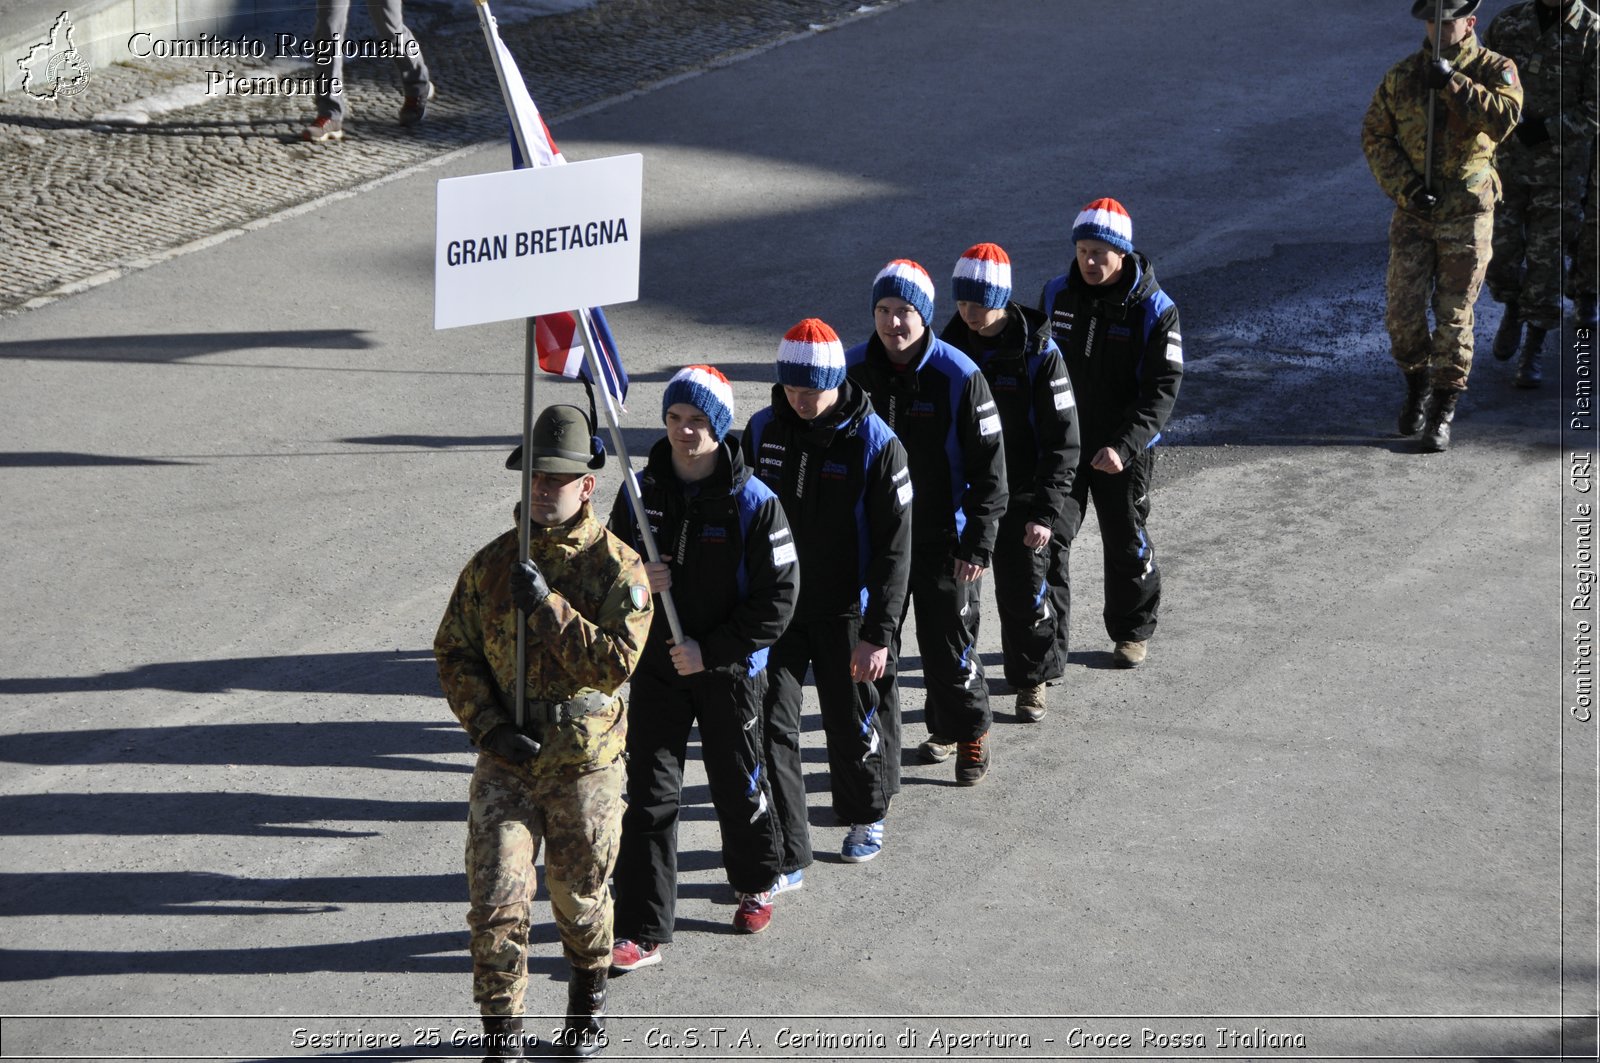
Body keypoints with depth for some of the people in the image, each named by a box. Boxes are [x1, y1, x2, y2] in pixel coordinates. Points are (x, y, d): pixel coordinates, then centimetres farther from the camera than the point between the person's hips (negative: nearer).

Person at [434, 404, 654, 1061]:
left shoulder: (616, 568, -7)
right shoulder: (491, 564, 3)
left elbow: (616, 662, -18)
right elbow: (454, 653, 5)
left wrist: (549, 607, -25)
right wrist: (489, 726, -8)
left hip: (584, 765, -2)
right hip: (505, 761, 2)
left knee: (580, 899, 14)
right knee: (496, 901, -7)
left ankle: (589, 994, 42)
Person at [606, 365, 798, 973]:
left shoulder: (753, 503, -12)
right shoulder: (639, 494, -1)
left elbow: (777, 600, -12)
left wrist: (710, 651, -17)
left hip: (731, 672, -2)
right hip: (656, 667, 2)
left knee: (738, 787, 14)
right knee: (649, 797, -3)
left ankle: (755, 884, 42)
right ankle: (642, 933, -2)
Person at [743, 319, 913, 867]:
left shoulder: (876, 445, -13)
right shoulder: (763, 431, -1)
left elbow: (893, 548, -11)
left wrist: (878, 634, -15)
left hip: (844, 614, -3)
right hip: (774, 610, 3)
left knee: (853, 723, 11)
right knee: (769, 724, -4)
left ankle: (867, 816, 40)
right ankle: (784, 856, 2)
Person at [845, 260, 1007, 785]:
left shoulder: (958, 376, -13)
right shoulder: (852, 371, -3)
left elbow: (989, 467, -9)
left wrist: (978, 544, -11)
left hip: (942, 540, -3)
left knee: (948, 642, 3)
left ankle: (968, 732, 24)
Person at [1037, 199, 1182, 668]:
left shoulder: (1154, 310, -13)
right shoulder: (1056, 295, -1)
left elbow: (1163, 388, -16)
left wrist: (1125, 446, -26)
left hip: (1123, 451, -2)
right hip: (1061, 442, 2)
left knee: (1127, 542, 11)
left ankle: (1133, 632, 31)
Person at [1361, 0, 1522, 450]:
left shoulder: (1494, 70, -5)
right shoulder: (1402, 75, 2)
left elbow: (1504, 118, -23)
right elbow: (1375, 136, 4)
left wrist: (1453, 84, -28)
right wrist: (1404, 185, -9)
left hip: (1467, 214, -2)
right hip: (1413, 211, 2)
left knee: (1454, 316, -1)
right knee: (1403, 312, 1)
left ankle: (1442, 413, 8)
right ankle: (1417, 384, 27)